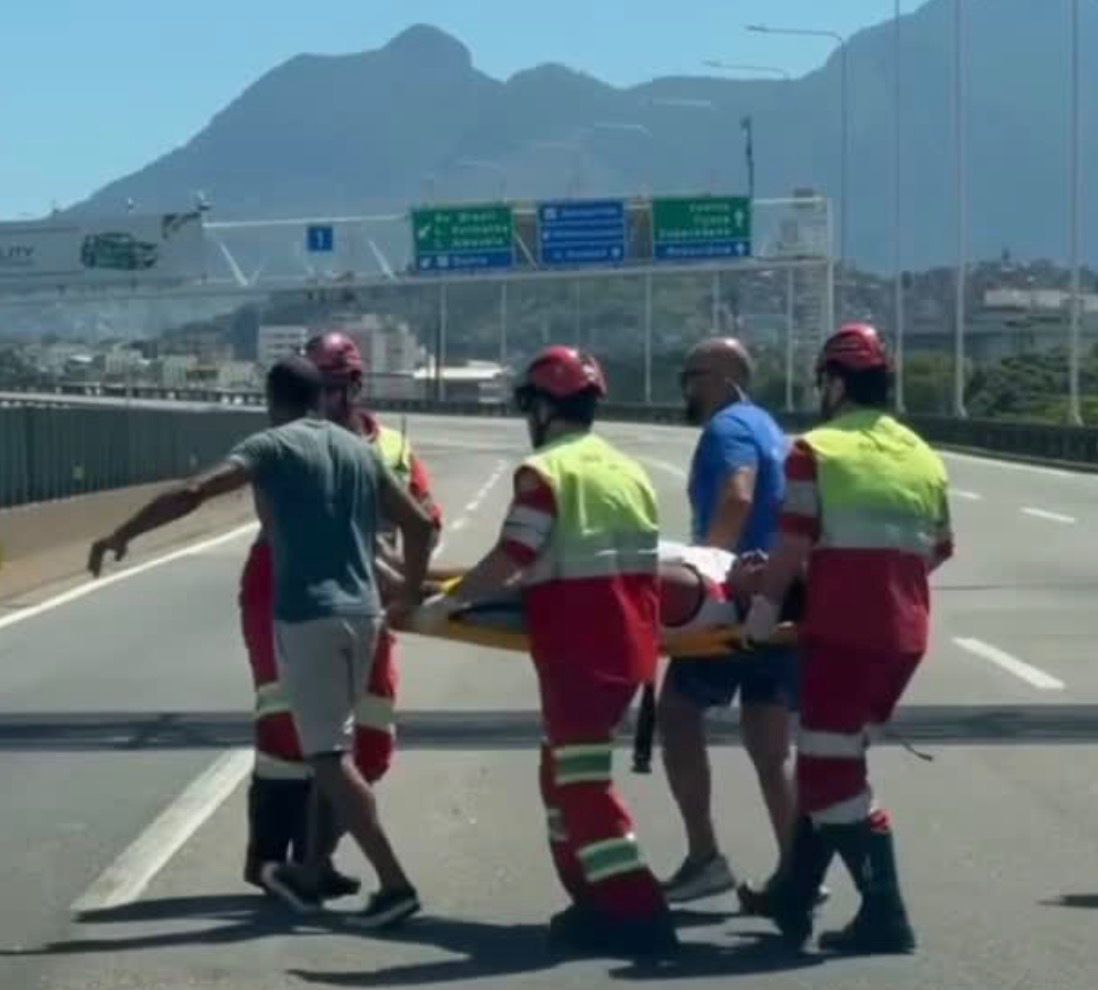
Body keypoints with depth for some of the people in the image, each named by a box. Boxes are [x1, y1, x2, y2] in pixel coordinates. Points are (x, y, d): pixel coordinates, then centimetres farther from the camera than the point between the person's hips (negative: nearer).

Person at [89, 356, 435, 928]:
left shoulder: (272, 447, -3)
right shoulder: (360, 451, 15)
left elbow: (191, 494, -15)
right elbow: (419, 524, 16)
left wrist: (121, 535, -8)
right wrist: (411, 596, 27)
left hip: (306, 614, -6)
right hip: (361, 614, 6)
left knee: (328, 756, -5)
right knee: (328, 747, 18)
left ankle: (394, 883, -11)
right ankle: (307, 875, 27)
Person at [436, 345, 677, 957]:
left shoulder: (545, 471, -10)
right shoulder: (628, 469, 15)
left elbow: (509, 561, -15)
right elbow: (646, 560, 15)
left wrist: (447, 602, -4)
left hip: (579, 646, -8)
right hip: (630, 640, 8)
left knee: (583, 778, -4)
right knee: (564, 769, 19)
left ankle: (638, 913, -8)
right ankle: (595, 898, 21)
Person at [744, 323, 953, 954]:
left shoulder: (818, 450, -6)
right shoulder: (923, 457, 14)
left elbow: (794, 546, -12)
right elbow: (940, 549, 19)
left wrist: (768, 604, 0)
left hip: (844, 630, -7)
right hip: (906, 633, 7)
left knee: (829, 769, 0)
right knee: (833, 761, 17)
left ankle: (886, 917, -4)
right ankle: (794, 902, 23)